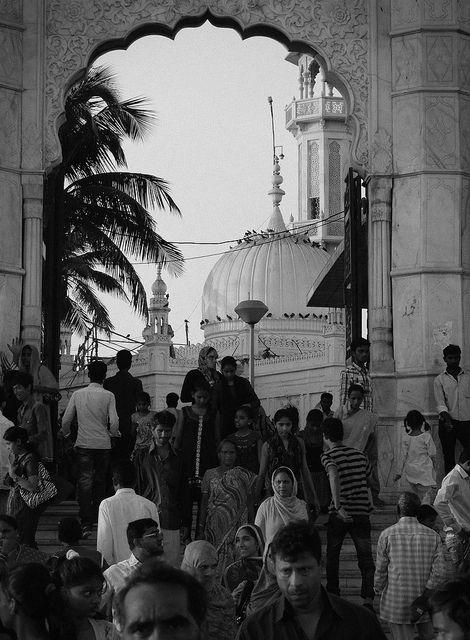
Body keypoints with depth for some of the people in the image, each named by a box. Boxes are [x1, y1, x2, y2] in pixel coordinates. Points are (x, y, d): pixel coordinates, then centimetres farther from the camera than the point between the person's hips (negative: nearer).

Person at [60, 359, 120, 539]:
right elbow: (114, 421, -10)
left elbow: (66, 419, 3)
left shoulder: (77, 394, 0)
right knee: (100, 482, 16)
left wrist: (65, 434, 24)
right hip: (103, 444, 0)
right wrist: (114, 434, 12)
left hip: (83, 444, 0)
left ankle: (86, 523, -12)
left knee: (84, 483, -2)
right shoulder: (108, 396, -5)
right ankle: (97, 518, 25)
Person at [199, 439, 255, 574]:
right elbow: (204, 502, 8)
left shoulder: (245, 476, 6)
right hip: (215, 526, 1)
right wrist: (200, 529, 4)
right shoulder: (210, 474, 7)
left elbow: (249, 503, 8)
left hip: (238, 525, 0)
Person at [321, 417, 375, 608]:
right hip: (362, 511, 3)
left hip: (340, 514, -3)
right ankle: (368, 597, -13)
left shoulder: (328, 456, -6)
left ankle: (333, 596, 19)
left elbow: (334, 476, -26)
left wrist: (338, 507, -30)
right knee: (366, 557, 0)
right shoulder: (360, 455, 11)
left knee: (332, 556, 15)